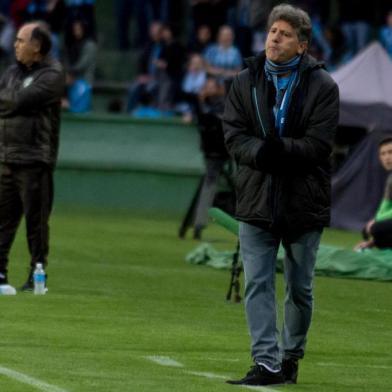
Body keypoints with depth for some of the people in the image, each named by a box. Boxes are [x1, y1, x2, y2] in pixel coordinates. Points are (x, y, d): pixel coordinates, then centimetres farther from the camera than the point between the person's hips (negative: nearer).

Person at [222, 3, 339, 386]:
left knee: (300, 289, 10)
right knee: (257, 285, -6)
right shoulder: (245, 82, 5)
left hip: (303, 203, -2)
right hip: (256, 200, 2)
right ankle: (266, 362, -6)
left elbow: (317, 144, -12)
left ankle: (291, 355, 27)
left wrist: (280, 149, -27)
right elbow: (233, 136, -2)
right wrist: (260, 153, -22)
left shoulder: (322, 86, -5)